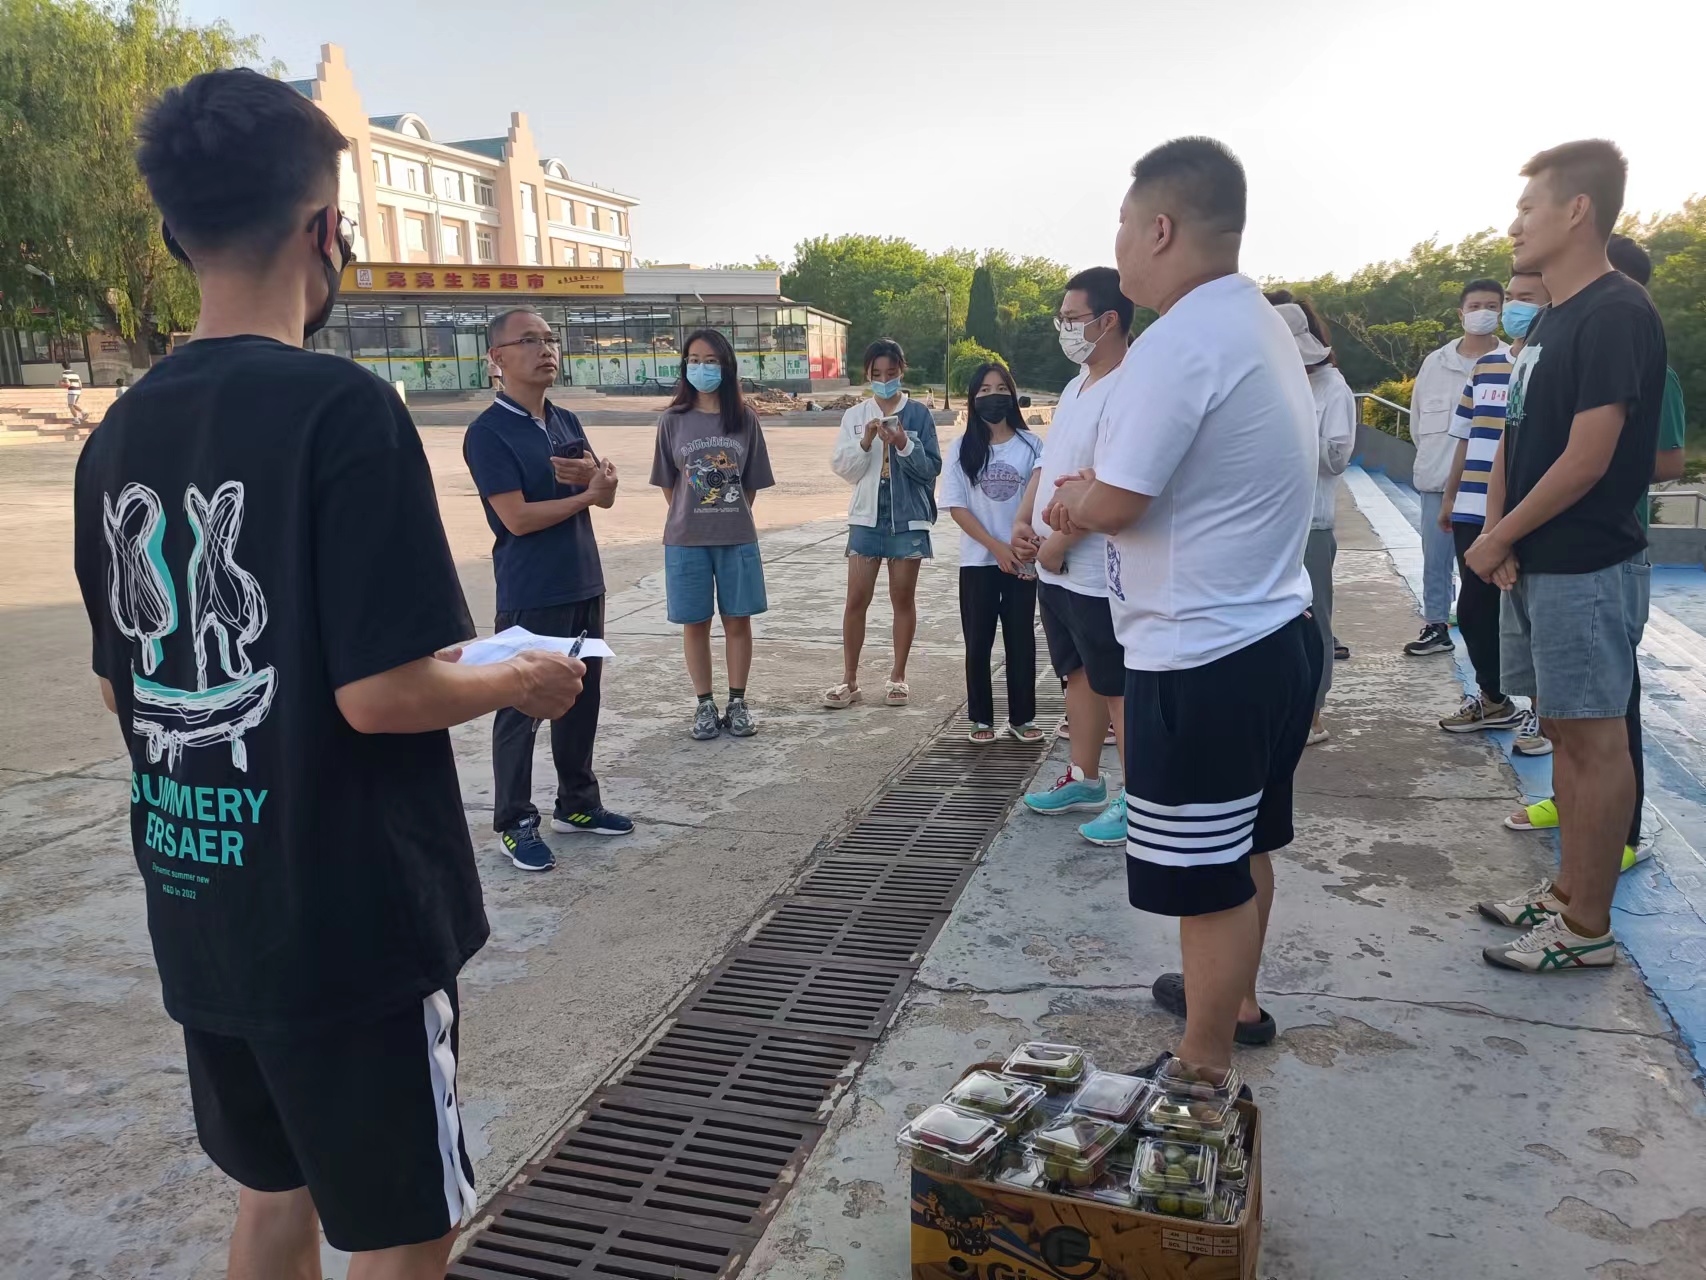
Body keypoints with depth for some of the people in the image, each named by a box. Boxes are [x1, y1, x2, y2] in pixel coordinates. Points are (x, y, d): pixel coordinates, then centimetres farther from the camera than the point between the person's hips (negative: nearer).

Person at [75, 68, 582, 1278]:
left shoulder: (118, 434, 4)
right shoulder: (344, 409, -19)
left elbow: (123, 685, 12)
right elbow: (378, 695, -24)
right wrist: (519, 682, -5)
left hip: (199, 912, 7)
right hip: (348, 918, -7)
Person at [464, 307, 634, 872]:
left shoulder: (567, 422, 10)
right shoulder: (488, 433, -12)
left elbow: (604, 492, 8)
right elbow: (517, 517, -19)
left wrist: (595, 475, -16)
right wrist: (587, 494, -9)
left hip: (584, 585, 7)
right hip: (530, 596, -7)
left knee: (582, 698, 15)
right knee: (522, 708, 2)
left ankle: (577, 803, 30)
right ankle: (514, 823, 15)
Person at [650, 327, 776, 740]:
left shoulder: (744, 420, 1)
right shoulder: (673, 421, 0)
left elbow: (752, 482, 7)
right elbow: (668, 483, 7)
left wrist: (731, 517, 6)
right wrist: (692, 518, 6)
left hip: (737, 538, 0)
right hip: (686, 539, 0)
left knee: (738, 621, 5)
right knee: (695, 624, 6)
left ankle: (737, 703, 17)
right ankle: (705, 705, 18)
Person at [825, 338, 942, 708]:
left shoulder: (918, 414, -1)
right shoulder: (855, 416, 5)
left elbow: (932, 467, -3)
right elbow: (844, 468, 0)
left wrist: (904, 444, -18)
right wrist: (865, 442, -16)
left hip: (908, 517, -1)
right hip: (867, 515, 1)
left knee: (903, 598, 7)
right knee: (857, 599, 1)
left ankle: (898, 677, 18)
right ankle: (849, 680, 9)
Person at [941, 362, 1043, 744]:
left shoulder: (1031, 445, 1)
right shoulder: (961, 448, 0)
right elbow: (956, 507, -5)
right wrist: (997, 547, -13)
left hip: (1023, 560, 0)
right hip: (978, 561, 0)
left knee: (1021, 639, 6)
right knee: (978, 642, 5)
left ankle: (1022, 717, 18)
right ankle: (981, 718, 17)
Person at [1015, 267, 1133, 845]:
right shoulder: (1075, 387, 13)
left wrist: (1059, 543, -19)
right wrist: (1023, 522, 3)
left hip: (1098, 574, -9)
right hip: (1056, 569, 10)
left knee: (1118, 688, 1)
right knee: (1081, 675, 19)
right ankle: (1084, 779, 33)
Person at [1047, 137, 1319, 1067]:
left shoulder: (1179, 342, -22)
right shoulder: (1261, 325, 10)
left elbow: (1112, 505, -20)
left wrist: (1075, 494, 2)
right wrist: (1095, 492, 5)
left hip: (1201, 661, -10)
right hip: (1273, 634, 10)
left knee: (1205, 876, 4)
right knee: (1242, 848, 25)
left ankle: (1204, 1072, 20)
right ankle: (1233, 999, 44)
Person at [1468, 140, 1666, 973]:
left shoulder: (1616, 315, -15)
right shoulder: (1550, 319, 14)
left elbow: (1587, 459, -20)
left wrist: (1496, 539, -11)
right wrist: (1498, 536, -1)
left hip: (1585, 569, -9)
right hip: (1534, 565, 9)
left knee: (1595, 740, -1)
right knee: (1563, 730, 15)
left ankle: (1588, 929, 8)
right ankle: (1568, 891, 27)